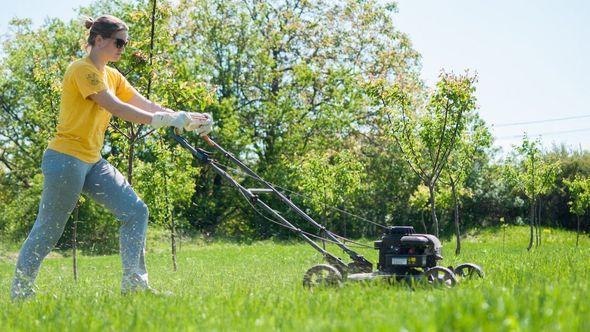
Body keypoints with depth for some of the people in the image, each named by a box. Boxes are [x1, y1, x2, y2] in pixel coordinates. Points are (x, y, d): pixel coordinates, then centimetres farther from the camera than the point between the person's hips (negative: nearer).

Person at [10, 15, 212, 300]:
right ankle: (19, 290, 17)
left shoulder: (112, 76, 14)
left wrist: (187, 118, -4)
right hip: (65, 159, -9)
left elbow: (145, 105, 8)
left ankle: (134, 282, 1)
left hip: (93, 162, 9)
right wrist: (165, 120, -24)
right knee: (48, 229, 1)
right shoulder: (82, 69, -12)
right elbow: (116, 108, -22)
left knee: (136, 211, -2)